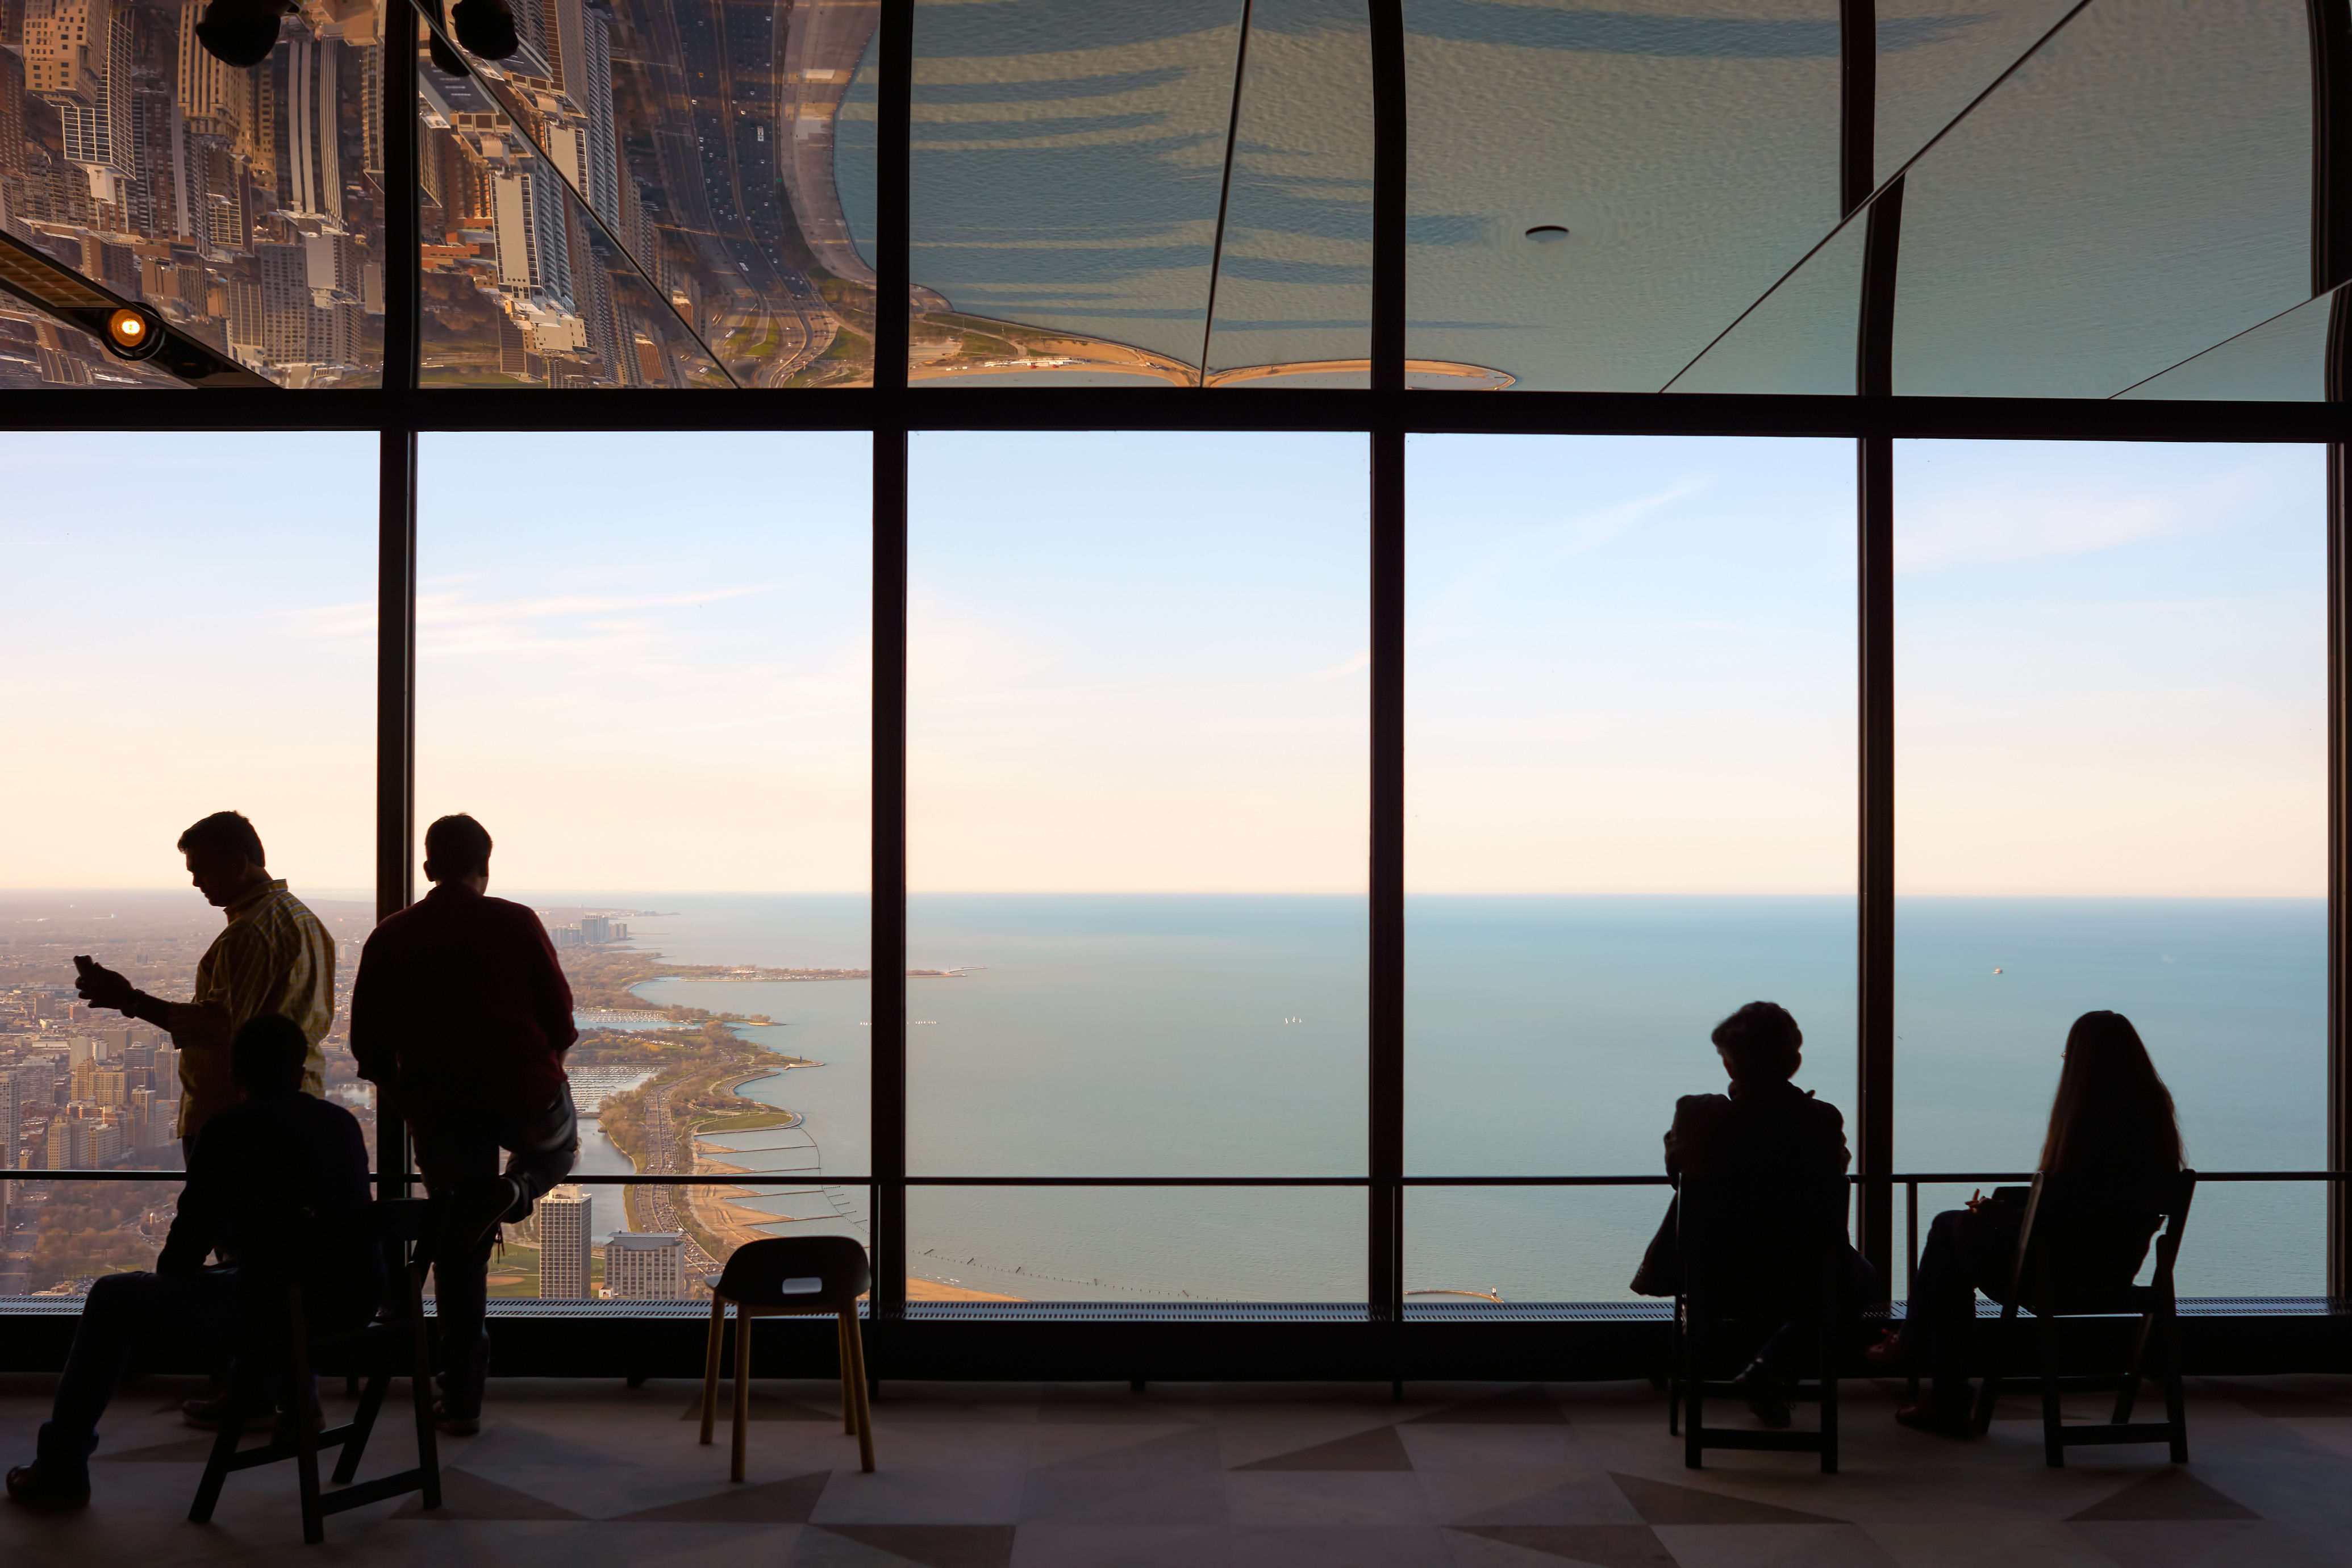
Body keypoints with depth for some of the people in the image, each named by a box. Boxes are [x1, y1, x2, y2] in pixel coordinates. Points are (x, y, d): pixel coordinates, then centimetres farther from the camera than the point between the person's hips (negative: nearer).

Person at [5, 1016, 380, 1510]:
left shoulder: (228, 1131, -4)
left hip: (282, 1305, -6)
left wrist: (171, 1272, 25)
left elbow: (194, 1228, 1)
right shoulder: (343, 1122, 11)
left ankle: (61, 1468, 18)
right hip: (358, 1300, 6)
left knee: (112, 1299, 13)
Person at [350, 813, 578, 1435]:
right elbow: (561, 1020, -2)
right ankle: (514, 1191, -2)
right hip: (526, 1096, -2)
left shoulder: (390, 939, 3)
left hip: (440, 1109, 2)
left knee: (458, 1252, 13)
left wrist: (396, 1085, 25)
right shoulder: (517, 923, -4)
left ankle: (462, 1398, 15)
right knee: (560, 1145, 33)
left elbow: (367, 1042, 5)